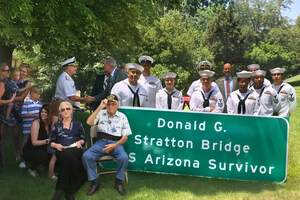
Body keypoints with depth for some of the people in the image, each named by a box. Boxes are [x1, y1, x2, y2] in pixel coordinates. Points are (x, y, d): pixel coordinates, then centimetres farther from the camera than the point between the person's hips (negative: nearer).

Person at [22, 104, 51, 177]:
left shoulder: (50, 124, 2)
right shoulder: (36, 123, -16)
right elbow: (34, 142, -21)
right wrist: (47, 141, -32)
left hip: (42, 150, 6)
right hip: (29, 151, -6)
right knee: (43, 155, -35)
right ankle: (32, 169, -4)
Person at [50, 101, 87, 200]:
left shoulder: (77, 124, 20)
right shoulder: (57, 125, 22)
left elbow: (83, 139, 17)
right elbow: (52, 141, 19)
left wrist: (80, 142, -5)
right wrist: (56, 145, -3)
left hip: (75, 149, -1)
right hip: (61, 150, 1)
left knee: (67, 154, -39)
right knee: (66, 155, -38)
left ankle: (61, 188, -33)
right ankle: (69, 190, -33)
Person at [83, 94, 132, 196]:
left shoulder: (122, 117, 7)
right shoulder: (101, 113, 9)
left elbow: (125, 137, 4)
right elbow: (89, 122, -10)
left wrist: (114, 146, -14)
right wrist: (100, 107, -12)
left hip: (116, 143, -1)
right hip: (101, 142, 1)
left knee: (124, 158, -32)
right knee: (86, 156, -25)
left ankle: (118, 182, -7)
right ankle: (94, 182, -7)